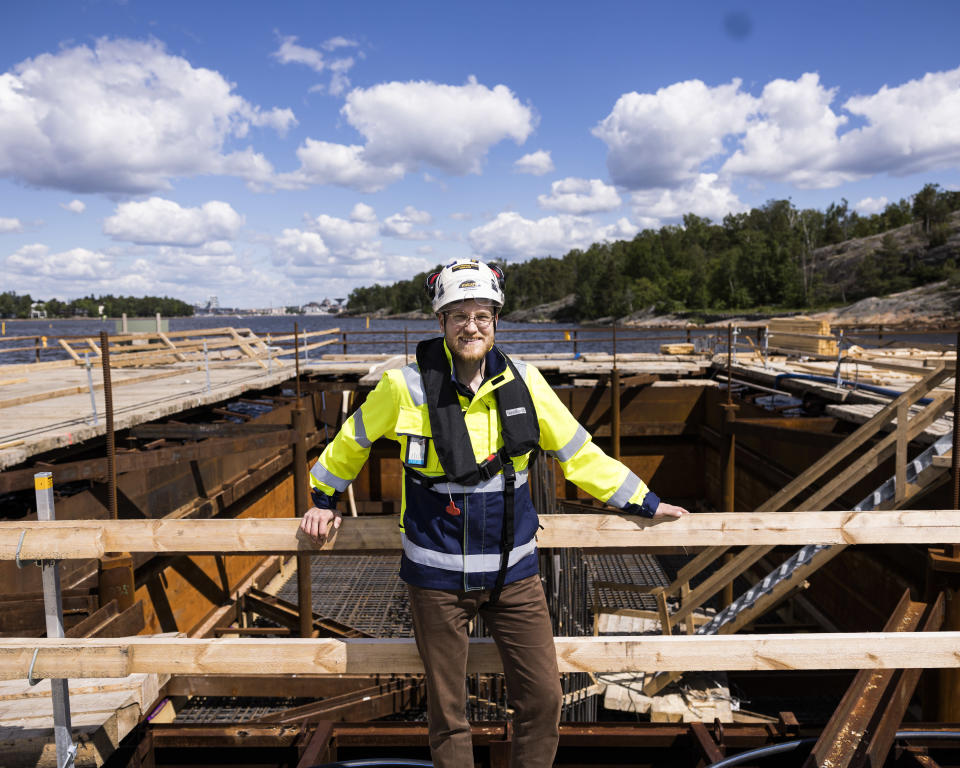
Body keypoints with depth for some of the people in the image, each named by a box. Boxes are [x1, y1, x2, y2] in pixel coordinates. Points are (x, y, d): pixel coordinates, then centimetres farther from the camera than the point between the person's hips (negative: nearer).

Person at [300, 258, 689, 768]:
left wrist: (644, 502, 12)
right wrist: (324, 498, 20)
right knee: (447, 709, 11)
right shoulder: (407, 386, -9)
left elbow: (577, 452, 8)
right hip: (437, 573, -2)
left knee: (543, 697, 6)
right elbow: (352, 441, 10)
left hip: (512, 571, 2)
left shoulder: (522, 382, -2)